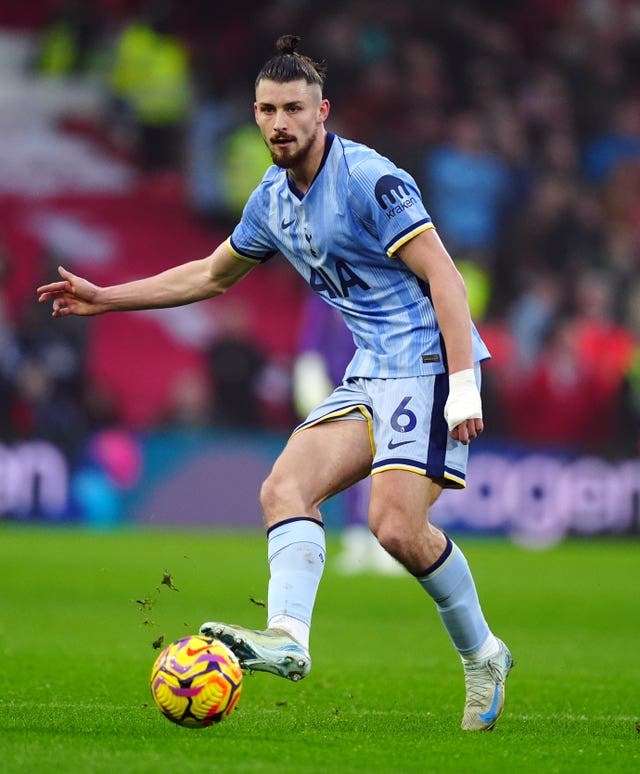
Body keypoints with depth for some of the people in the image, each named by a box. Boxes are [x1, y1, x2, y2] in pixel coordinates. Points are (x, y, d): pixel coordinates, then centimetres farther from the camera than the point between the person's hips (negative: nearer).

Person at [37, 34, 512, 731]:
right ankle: (287, 635, -27)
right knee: (284, 488, -12)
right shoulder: (273, 200, 11)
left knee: (396, 525, -19)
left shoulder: (369, 179, -14)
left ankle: (481, 655, 1)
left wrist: (463, 384, -25)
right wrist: (103, 299, 26)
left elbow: (441, 274, -17)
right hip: (370, 373, 8)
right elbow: (210, 275, 28)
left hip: (428, 360, -8)